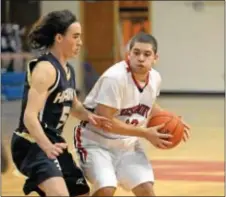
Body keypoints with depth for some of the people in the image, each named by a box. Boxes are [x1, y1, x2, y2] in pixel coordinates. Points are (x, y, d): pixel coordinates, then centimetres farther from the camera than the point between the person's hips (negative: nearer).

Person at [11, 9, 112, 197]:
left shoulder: (68, 70, 10)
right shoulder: (45, 68, -18)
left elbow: (72, 104, 26)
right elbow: (30, 116, -26)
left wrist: (88, 116, 3)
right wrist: (46, 146, -41)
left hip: (53, 143, 10)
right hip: (33, 144, -10)